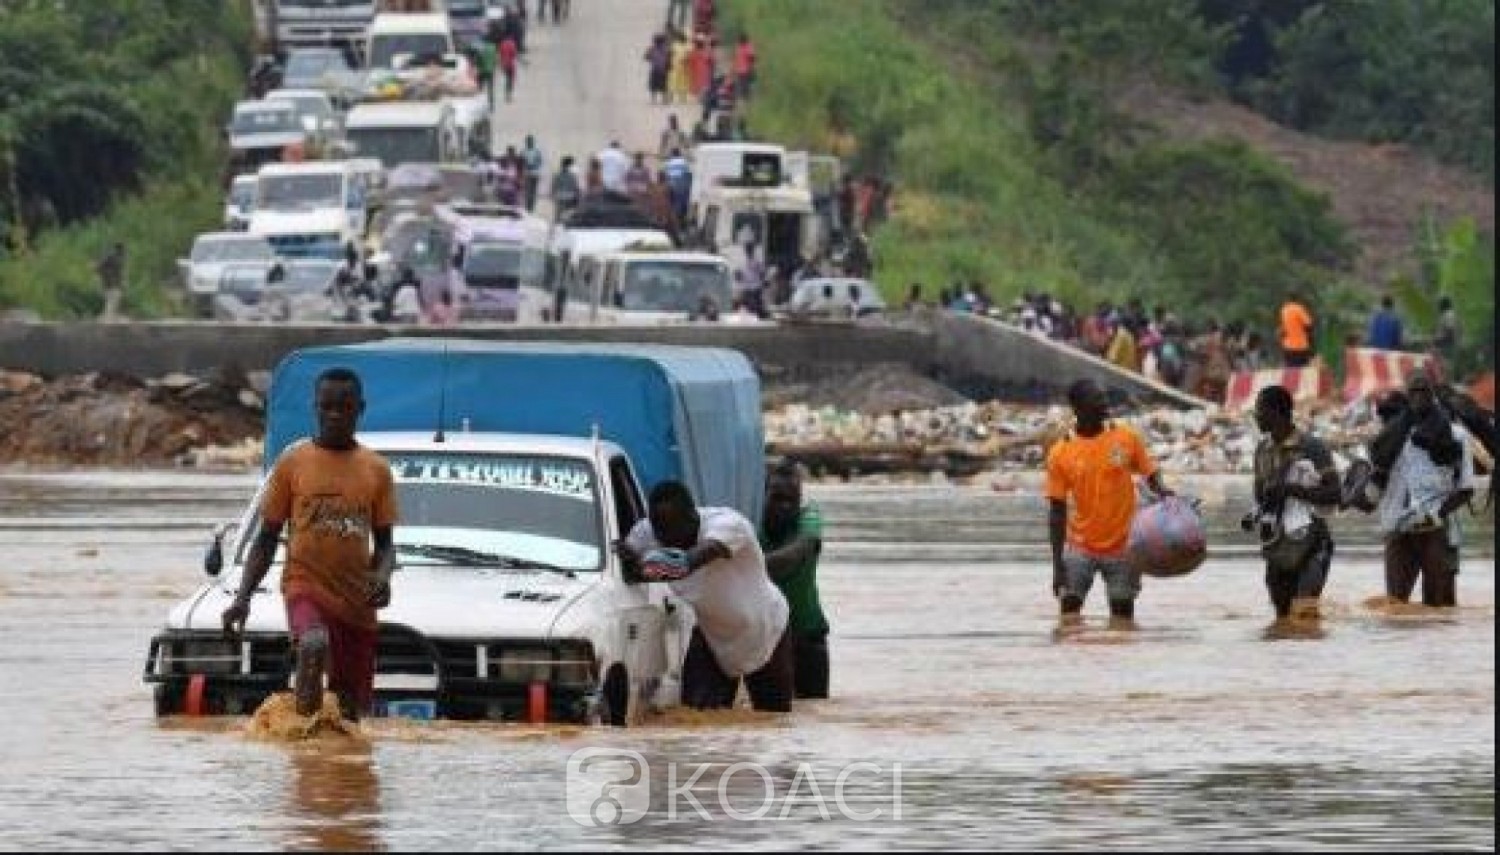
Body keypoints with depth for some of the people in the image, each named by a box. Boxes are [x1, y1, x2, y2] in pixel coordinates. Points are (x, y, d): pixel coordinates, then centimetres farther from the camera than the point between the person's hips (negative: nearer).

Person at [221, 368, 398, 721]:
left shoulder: (375, 470, 9)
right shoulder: (293, 462, 5)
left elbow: (384, 543, 14)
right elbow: (267, 539, 9)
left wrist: (382, 576, -9)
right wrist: (242, 597, -3)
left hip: (357, 600, 3)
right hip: (305, 588, -3)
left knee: (351, 709, 4)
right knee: (314, 646, -37)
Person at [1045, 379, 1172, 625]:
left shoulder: (1126, 439, -2)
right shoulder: (1061, 454, -4)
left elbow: (1151, 477, 5)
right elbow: (1057, 511, -2)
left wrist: (1163, 493, -20)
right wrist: (1058, 563, -6)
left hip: (1122, 547, 0)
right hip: (1080, 548, 0)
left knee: (1123, 618, 3)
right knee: (1069, 617, -7)